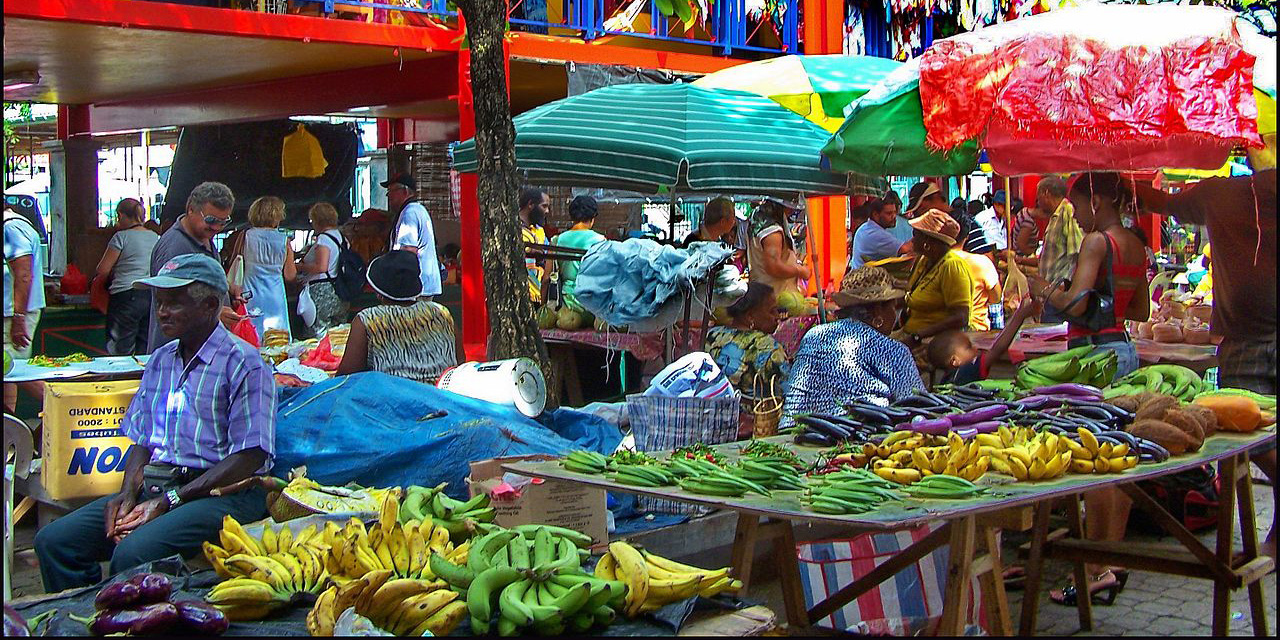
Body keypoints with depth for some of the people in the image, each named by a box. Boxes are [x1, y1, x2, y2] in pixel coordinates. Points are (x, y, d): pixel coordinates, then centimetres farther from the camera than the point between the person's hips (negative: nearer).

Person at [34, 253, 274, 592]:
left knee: (133, 553, -32)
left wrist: (170, 501, -15)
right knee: (54, 540, -10)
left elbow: (251, 457, -13)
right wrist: (128, 491, -2)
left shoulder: (243, 363, -6)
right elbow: (142, 440, 20)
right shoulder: (160, 360, 20)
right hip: (155, 486, 7)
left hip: (221, 491, -7)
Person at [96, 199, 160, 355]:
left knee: (120, 349, -1)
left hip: (127, 296, -6)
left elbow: (103, 270, -5)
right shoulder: (155, 237, 11)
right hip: (152, 295, 6)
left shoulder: (122, 237, -5)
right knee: (145, 349, 9)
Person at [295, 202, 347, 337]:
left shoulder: (323, 238, -11)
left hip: (321, 291, -9)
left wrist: (300, 268, -7)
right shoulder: (340, 236, 14)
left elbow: (321, 267, -21)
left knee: (319, 333, -8)